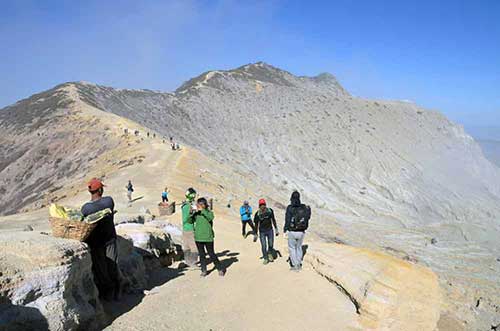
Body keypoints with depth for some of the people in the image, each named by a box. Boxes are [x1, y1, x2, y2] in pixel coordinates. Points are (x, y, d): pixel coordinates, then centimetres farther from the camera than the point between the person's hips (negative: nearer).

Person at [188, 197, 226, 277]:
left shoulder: (209, 212, -4)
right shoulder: (196, 214, 6)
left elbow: (210, 218, -24)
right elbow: (190, 221, 2)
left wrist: (202, 210, -27)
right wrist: (192, 213, -13)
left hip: (208, 237, -4)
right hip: (198, 237, 4)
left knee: (212, 254, 1)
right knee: (201, 255, 10)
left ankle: (220, 269, 17)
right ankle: (204, 270, 22)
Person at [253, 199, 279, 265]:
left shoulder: (270, 211, -9)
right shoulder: (257, 214, -13)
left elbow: (273, 220, 3)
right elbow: (256, 224, -4)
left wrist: (276, 229, 4)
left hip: (270, 230, 1)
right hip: (262, 232, -1)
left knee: (271, 245, 7)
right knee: (263, 246, -1)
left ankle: (270, 254, 36)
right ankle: (265, 259, 17)